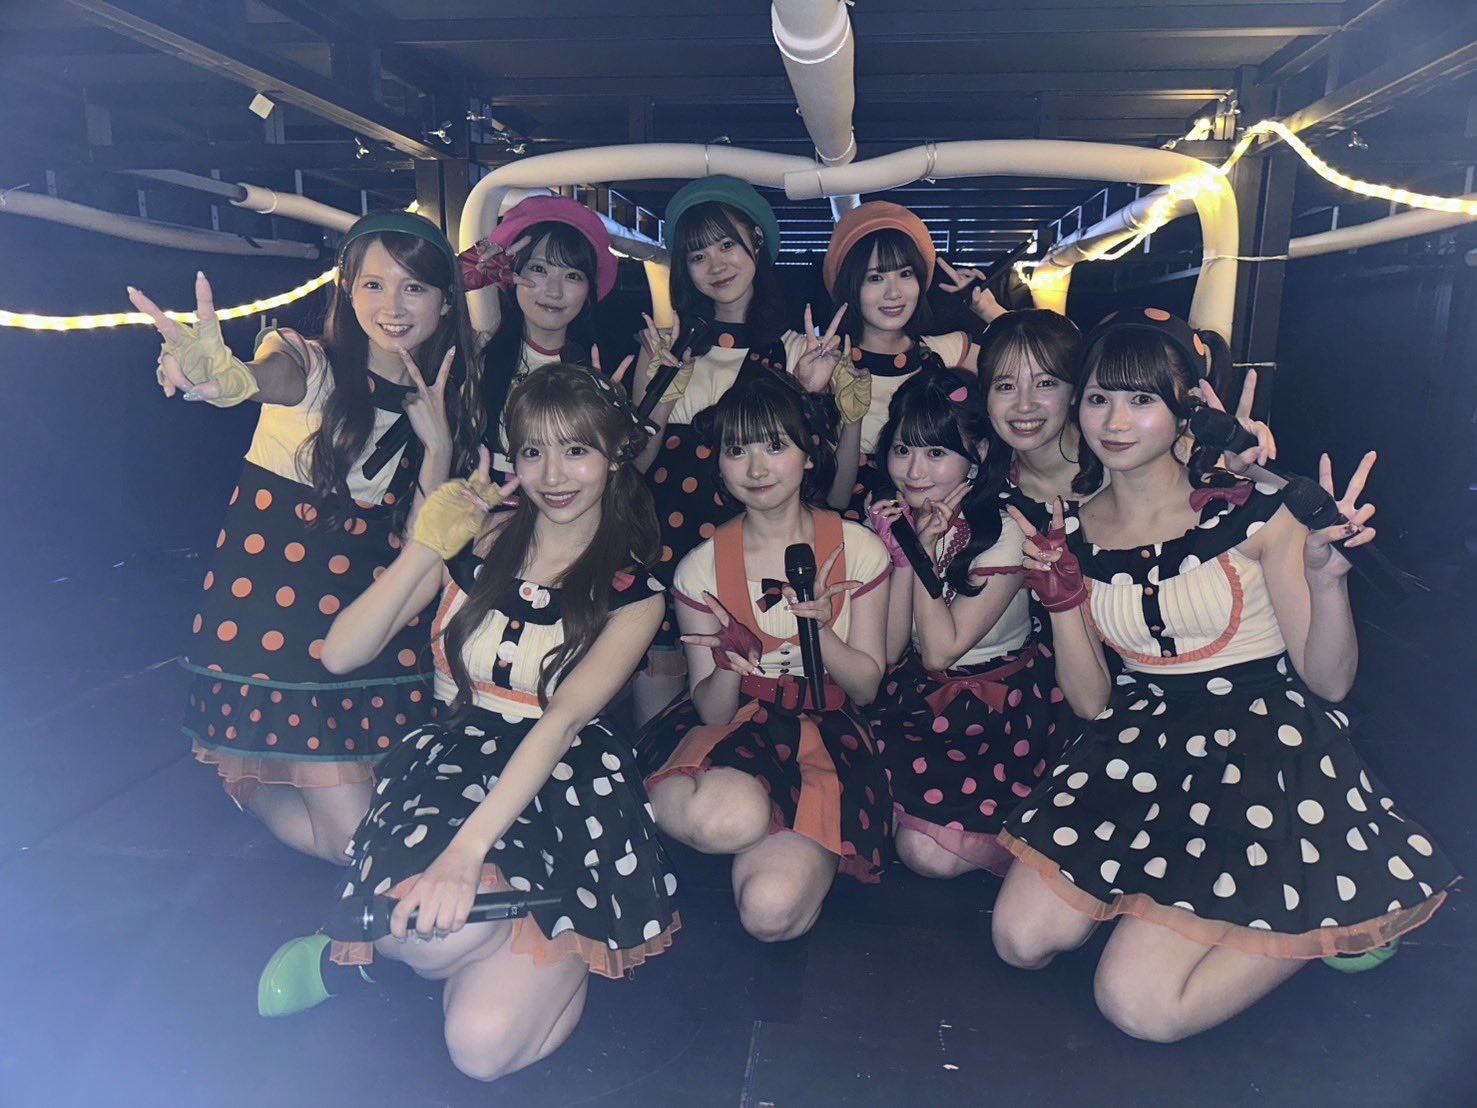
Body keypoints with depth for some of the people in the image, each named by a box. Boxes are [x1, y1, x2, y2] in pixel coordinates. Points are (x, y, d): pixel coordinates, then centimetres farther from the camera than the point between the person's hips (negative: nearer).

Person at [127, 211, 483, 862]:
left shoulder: (449, 400, 3)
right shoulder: (313, 365, -10)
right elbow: (264, 378, -37)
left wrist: (438, 441, -14)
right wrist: (211, 367, -60)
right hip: (273, 598, -5)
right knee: (355, 838, -5)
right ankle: (245, 779, 26)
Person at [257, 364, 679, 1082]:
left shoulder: (634, 590, -1)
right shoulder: (475, 541, 3)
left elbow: (561, 721, -16)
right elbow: (341, 655, 0)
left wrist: (468, 849, -28)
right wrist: (425, 550, -13)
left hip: (565, 787, -1)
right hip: (453, 761, 2)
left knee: (485, 1045, -19)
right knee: (432, 935, -32)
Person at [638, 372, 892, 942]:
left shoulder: (858, 548, -3)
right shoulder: (702, 567, -3)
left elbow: (867, 684, 1)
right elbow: (711, 710, -4)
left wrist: (820, 632, -20)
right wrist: (728, 666, -28)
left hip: (826, 729, 0)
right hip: (735, 725, 0)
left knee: (771, 911, -24)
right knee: (725, 817, -39)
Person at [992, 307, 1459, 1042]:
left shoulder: (1250, 510, -9)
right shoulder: (1074, 533, 2)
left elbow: (1329, 682, -7)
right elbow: (1090, 704, 4)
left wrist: (1326, 580, -25)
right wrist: (1060, 598, -9)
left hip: (1265, 740, -4)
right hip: (1140, 743, 5)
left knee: (1140, 1003, -14)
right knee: (1022, 938, -8)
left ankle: (1327, 916, 9)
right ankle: (1158, 884, 15)